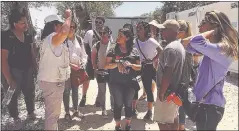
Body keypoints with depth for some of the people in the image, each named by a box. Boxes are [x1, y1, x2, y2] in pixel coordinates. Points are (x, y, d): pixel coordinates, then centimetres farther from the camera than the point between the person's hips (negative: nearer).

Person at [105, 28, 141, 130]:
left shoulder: (134, 51, 2)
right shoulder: (113, 50, 0)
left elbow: (139, 67, 5)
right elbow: (106, 65, -3)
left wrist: (130, 64, -15)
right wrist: (117, 64, -19)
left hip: (130, 82, 1)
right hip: (116, 82, -1)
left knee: (128, 104, 11)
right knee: (118, 104, 7)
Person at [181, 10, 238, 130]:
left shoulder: (222, 48, -23)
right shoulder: (212, 46, 6)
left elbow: (196, 41, -38)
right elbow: (185, 43, 7)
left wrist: (213, 31, -21)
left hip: (211, 104, -9)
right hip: (203, 100, 9)